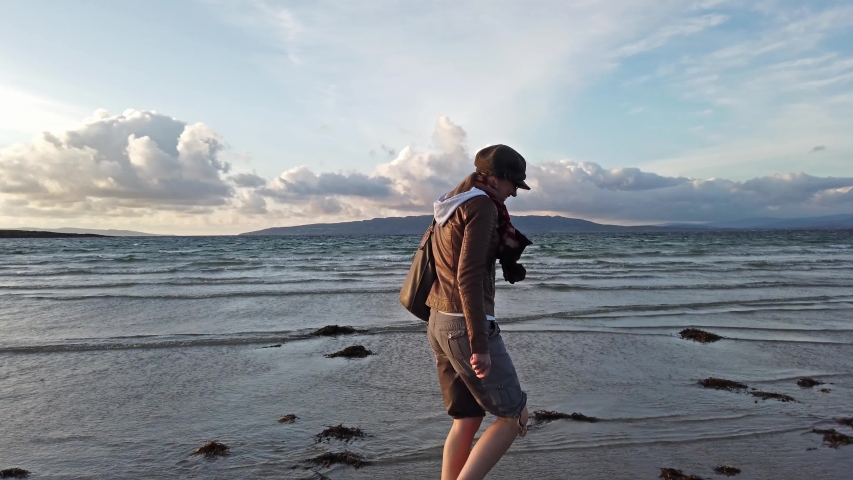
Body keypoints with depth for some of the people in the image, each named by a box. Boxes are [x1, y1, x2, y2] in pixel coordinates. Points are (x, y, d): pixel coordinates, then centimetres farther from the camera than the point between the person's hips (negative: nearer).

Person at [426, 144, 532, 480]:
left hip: (440, 322, 9)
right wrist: (479, 344, -21)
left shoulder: (450, 204, 16)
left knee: (467, 419, 16)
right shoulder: (481, 205, -12)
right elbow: (468, 277, -22)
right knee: (514, 417, 3)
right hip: (466, 325, -9)